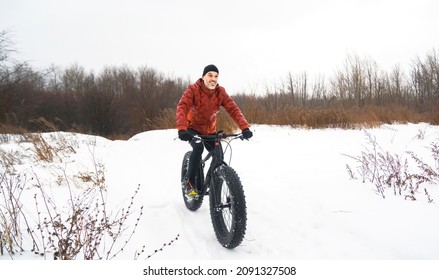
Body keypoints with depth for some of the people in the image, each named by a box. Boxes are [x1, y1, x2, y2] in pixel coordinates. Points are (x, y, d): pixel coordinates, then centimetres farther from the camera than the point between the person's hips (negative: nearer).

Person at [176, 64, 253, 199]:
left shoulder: (220, 92, -13)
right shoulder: (193, 89, -22)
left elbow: (233, 109, -22)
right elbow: (182, 107, -35)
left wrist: (245, 127, -38)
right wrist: (182, 129, -52)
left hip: (210, 130, 4)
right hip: (193, 128, -4)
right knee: (198, 147, -31)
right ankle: (189, 182, -16)